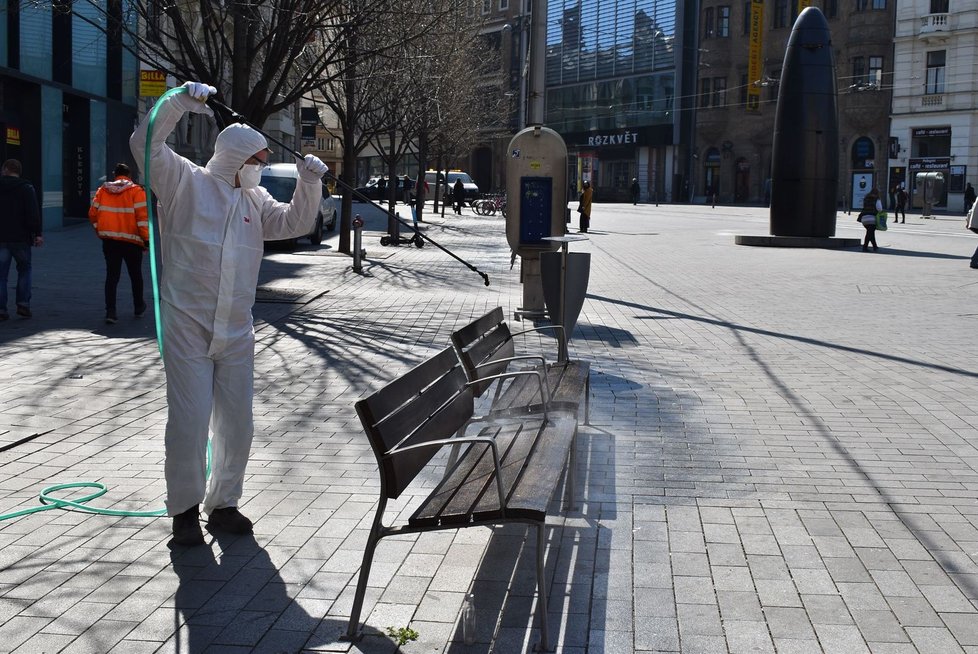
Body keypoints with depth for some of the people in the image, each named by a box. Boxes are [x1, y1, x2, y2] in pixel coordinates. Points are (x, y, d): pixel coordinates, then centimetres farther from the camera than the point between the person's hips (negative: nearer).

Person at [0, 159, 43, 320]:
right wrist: (37, 234, -9)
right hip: (20, 237, -1)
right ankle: (23, 304, 3)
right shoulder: (26, 188, -3)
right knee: (24, 270, 13)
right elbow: (33, 213, -11)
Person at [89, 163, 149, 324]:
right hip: (131, 240, -2)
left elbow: (93, 213, 6)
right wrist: (146, 238, -9)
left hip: (109, 240, 2)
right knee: (135, 274, 15)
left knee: (112, 275, 3)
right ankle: (138, 307, 29)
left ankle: (110, 311, -7)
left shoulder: (102, 190, 6)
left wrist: (100, 232, 18)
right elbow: (142, 216, -12)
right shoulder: (136, 191, -4)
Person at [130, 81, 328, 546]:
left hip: (236, 333, 6)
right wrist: (180, 102, -16)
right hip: (187, 329, -5)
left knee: (237, 423, 9)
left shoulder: (254, 200, 15)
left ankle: (223, 503, 24)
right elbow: (145, 144, -11)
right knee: (189, 421, -4)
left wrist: (309, 184, -4)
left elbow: (295, 223, 11)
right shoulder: (186, 182, -1)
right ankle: (184, 509, 12)